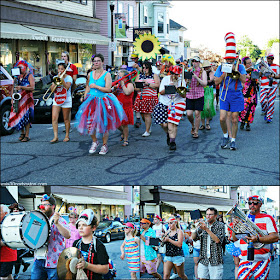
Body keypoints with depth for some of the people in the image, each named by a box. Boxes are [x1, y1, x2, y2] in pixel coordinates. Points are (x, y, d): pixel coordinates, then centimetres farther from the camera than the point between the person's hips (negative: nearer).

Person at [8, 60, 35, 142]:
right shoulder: (17, 77, 17)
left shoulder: (29, 76, 0)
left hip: (27, 99, -5)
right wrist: (12, 97, 5)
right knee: (18, 116, 0)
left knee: (26, 116, -9)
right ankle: (22, 133, 17)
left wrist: (21, 87, -20)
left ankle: (27, 135, -7)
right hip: (17, 99, 5)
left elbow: (32, 88, -10)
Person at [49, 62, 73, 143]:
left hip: (66, 100, -4)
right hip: (56, 100, 4)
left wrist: (62, 79, -23)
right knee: (54, 118, -8)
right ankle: (55, 137, -8)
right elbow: (52, 89, 2)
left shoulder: (68, 77, -2)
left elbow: (67, 87, -18)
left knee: (66, 119, 3)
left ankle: (67, 136, 16)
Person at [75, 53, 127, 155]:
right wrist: (85, 97, 14)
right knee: (89, 123, -6)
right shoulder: (90, 74, 11)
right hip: (91, 101, 4)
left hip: (103, 102, -4)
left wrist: (96, 86, -17)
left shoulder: (106, 74, -5)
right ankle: (94, 142, 17)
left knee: (104, 124, -1)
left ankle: (104, 145, 13)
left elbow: (108, 89, -13)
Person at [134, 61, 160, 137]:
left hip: (150, 97, -4)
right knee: (142, 114, 4)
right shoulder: (139, 76, 15)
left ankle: (147, 131, -3)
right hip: (141, 97, 4)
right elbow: (136, 87, 10)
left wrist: (148, 84, -15)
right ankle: (148, 126, 29)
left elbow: (157, 85, -8)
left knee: (147, 114, -9)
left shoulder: (154, 76, 6)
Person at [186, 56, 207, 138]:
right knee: (189, 114, -4)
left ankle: (196, 132, 9)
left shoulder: (202, 72, 1)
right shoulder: (188, 71, 9)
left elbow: (205, 84, -9)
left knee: (197, 113, -4)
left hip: (199, 95, -2)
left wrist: (196, 77, -19)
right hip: (189, 95, 2)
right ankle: (193, 126, 27)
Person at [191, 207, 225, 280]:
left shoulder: (220, 226, -1)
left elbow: (218, 240, -15)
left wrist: (207, 229, -21)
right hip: (203, 260, 4)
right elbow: (193, 237, 3)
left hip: (215, 261, -3)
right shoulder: (203, 225, 11)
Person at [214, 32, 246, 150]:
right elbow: (216, 82, 0)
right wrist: (224, 74, -12)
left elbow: (244, 80, -9)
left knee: (234, 119, 3)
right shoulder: (221, 67, 6)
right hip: (224, 95, 1)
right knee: (222, 118, -10)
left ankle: (233, 140, 15)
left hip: (236, 95, -1)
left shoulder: (240, 67, 3)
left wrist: (236, 71, -18)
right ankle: (225, 136, 16)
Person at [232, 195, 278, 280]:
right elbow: (235, 239, 14)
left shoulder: (267, 218, 2)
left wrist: (257, 239, -24)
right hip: (245, 260, 3)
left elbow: (275, 237, -10)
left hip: (261, 260, -2)